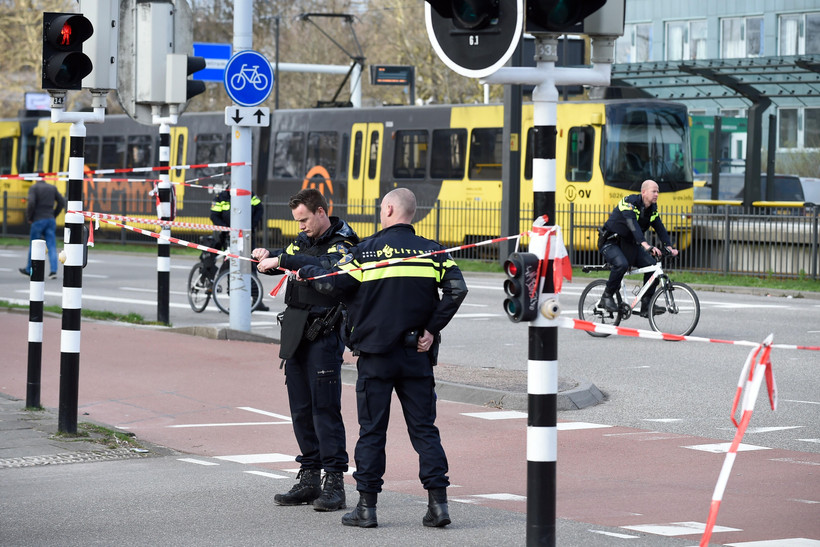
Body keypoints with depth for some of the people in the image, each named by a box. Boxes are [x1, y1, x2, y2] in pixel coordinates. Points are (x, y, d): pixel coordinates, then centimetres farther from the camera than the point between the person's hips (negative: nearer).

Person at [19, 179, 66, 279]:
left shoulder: (34, 188, -5)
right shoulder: (53, 188, 9)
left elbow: (31, 203, -18)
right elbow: (62, 202, 7)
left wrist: (29, 217, -4)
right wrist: (54, 215, 13)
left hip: (38, 220, -4)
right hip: (51, 220, 4)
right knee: (52, 246, 1)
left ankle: (29, 270, 22)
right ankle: (53, 270, -11)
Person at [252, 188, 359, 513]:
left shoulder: (343, 245, -7)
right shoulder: (303, 240, 17)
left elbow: (323, 267, -26)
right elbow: (282, 259, 25)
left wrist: (281, 260, -29)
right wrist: (265, 257, 3)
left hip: (324, 334, -8)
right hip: (295, 333, 8)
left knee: (325, 407, -10)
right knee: (301, 409, 9)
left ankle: (334, 483, -9)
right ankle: (310, 479, 15)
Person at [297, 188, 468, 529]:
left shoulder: (368, 250, -4)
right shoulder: (432, 251, 3)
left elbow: (334, 286, -6)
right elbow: (457, 289, -8)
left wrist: (307, 273, 13)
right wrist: (432, 328, -2)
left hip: (375, 355, -2)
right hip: (417, 355, 2)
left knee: (372, 430, 5)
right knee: (424, 428, 6)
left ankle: (367, 506, 6)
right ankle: (438, 501, 0)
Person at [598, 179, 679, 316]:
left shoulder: (652, 208, 2)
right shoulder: (629, 202, -23)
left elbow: (659, 228, 0)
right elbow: (633, 225, -37)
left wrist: (669, 247, -17)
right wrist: (646, 245, -50)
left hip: (629, 244, 8)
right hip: (610, 242, -7)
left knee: (651, 265, -12)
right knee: (621, 264, -36)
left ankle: (646, 306, -6)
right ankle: (607, 297, -14)